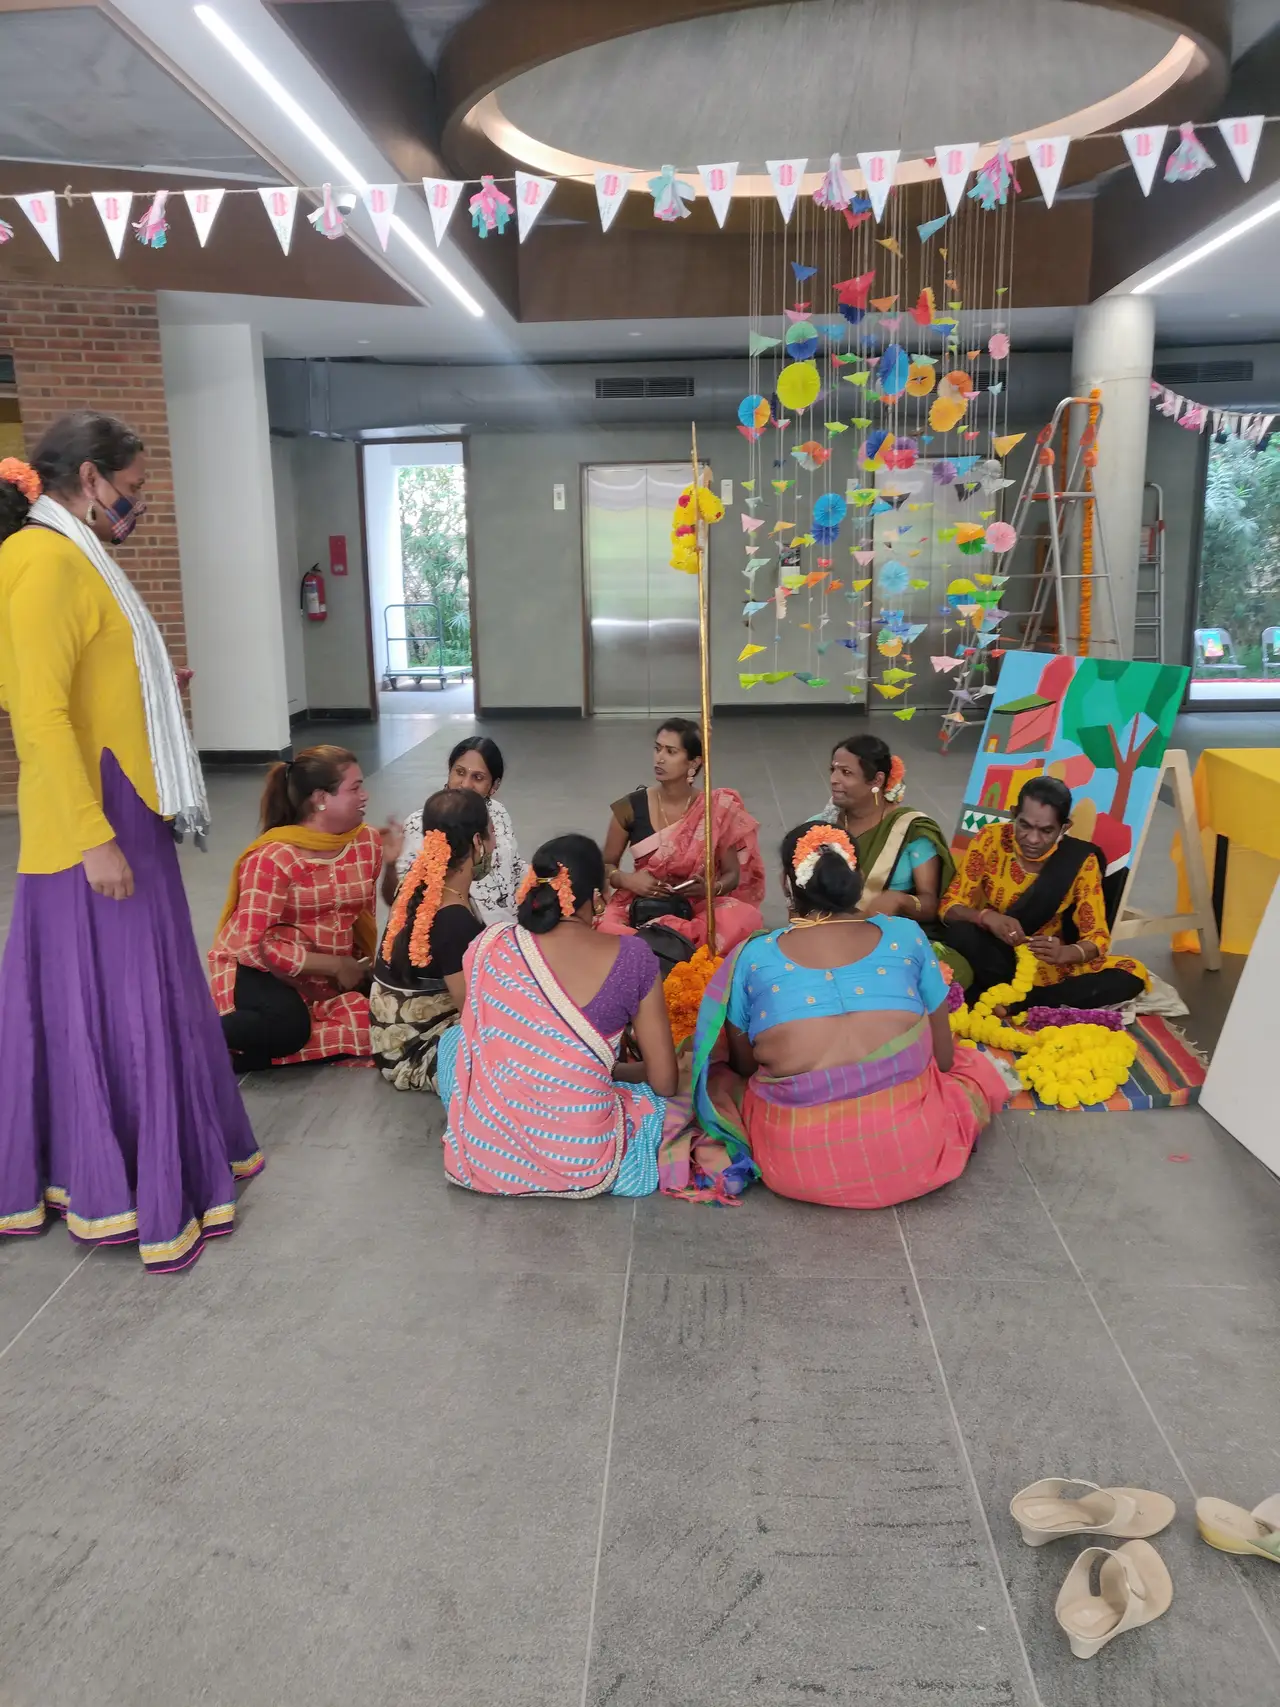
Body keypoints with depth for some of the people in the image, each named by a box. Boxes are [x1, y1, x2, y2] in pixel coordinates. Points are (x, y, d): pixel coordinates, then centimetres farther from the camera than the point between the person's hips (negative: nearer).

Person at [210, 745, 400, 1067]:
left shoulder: (367, 842, 0)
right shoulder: (273, 858, -18)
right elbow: (254, 944, -22)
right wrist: (334, 965, -21)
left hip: (338, 973, 7)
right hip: (264, 971, -7)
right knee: (287, 1026, -39)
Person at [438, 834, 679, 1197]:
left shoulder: (490, 946, -3)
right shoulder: (632, 957, -9)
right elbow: (664, 1082, -2)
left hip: (482, 1153, 2)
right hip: (579, 1164, -1)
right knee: (660, 1099, 29)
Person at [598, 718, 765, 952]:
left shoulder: (717, 809, -5)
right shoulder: (631, 808, -4)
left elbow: (733, 874, 2)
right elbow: (605, 866, 8)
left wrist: (711, 888, -20)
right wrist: (627, 880, -15)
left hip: (699, 909, 0)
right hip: (642, 908, 0)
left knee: (744, 918, -34)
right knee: (604, 929, -35)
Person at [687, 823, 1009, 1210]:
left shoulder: (754, 956, 1)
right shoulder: (905, 936, 2)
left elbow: (744, 1067, 12)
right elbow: (944, 1058, 10)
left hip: (799, 1163, 0)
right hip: (911, 1151, 0)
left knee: (719, 1080, 28)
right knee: (977, 1068, 30)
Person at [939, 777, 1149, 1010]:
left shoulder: (1080, 861, -11)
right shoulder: (991, 840, -13)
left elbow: (1097, 937, -10)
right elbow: (949, 907, -13)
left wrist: (1063, 954, -33)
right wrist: (987, 918, -35)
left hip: (1046, 963, 2)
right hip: (992, 958, -2)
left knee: (1131, 976, -21)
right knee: (962, 933, -34)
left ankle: (1006, 1002, -22)